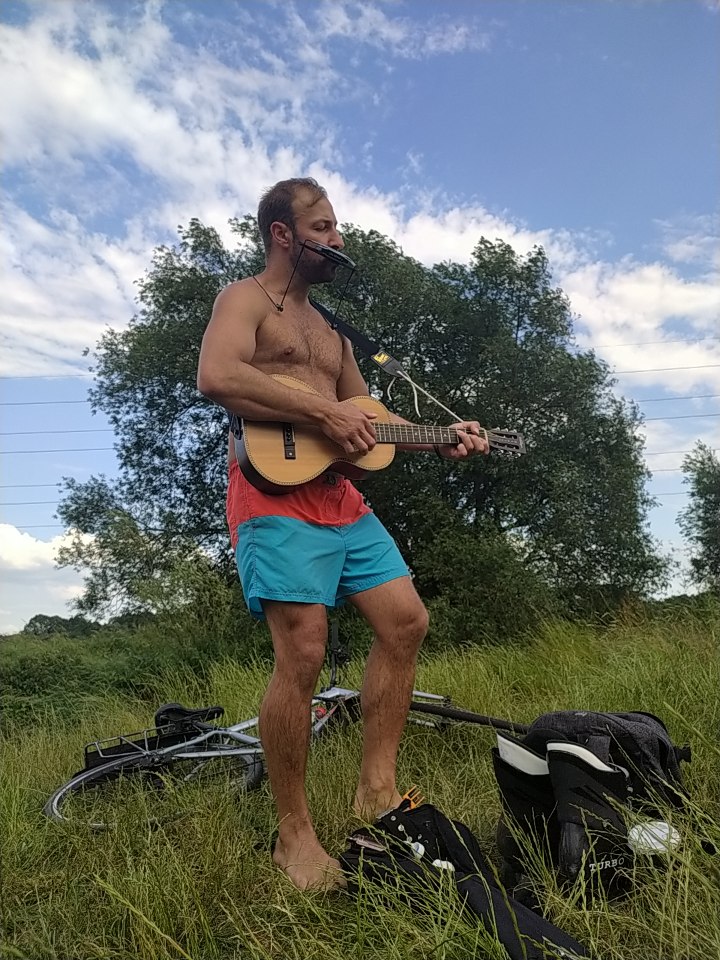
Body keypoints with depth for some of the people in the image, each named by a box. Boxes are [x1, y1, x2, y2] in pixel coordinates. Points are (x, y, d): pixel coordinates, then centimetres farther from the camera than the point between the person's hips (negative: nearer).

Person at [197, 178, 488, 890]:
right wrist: (325, 415, -18)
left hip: (341, 494, 9)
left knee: (406, 623, 3)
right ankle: (294, 834, 6)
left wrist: (442, 438, 15)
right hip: (275, 493, -9)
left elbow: (362, 410, 27)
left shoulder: (329, 326, 27)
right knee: (303, 654, -13)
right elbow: (217, 377, -19)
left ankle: (375, 791, 14)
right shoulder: (246, 299, 2)